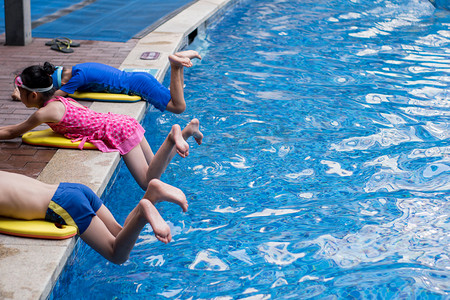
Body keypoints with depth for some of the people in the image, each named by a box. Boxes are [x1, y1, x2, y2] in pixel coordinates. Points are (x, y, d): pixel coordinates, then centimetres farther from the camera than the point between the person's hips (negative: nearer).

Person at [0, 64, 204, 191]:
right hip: (122, 123, 9)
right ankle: (188, 130, 11)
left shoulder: (46, 112, -12)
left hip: (117, 132, -9)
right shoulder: (58, 101, 13)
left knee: (149, 181, -13)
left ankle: (172, 137, -23)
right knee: (154, 170, 17)